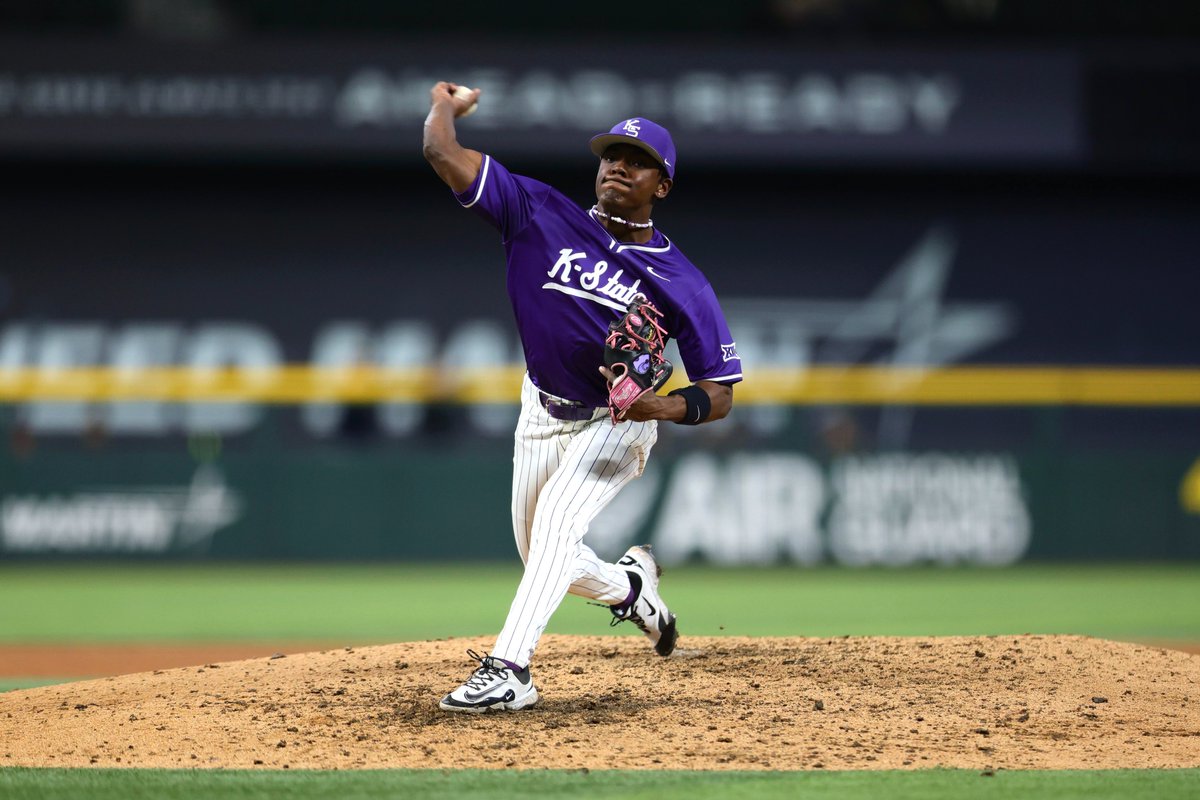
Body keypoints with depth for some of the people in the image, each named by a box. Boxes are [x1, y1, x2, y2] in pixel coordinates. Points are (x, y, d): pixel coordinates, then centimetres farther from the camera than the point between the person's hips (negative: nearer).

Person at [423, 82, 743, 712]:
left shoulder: (680, 283, -16)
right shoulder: (544, 216, -14)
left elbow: (719, 393, -14)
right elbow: (443, 153, -18)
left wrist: (662, 407, -32)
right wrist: (444, 104, 0)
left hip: (618, 423, -4)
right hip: (543, 417, 4)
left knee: (557, 517, -29)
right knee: (543, 559, 14)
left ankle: (508, 667, -35)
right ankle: (628, 584, 47)